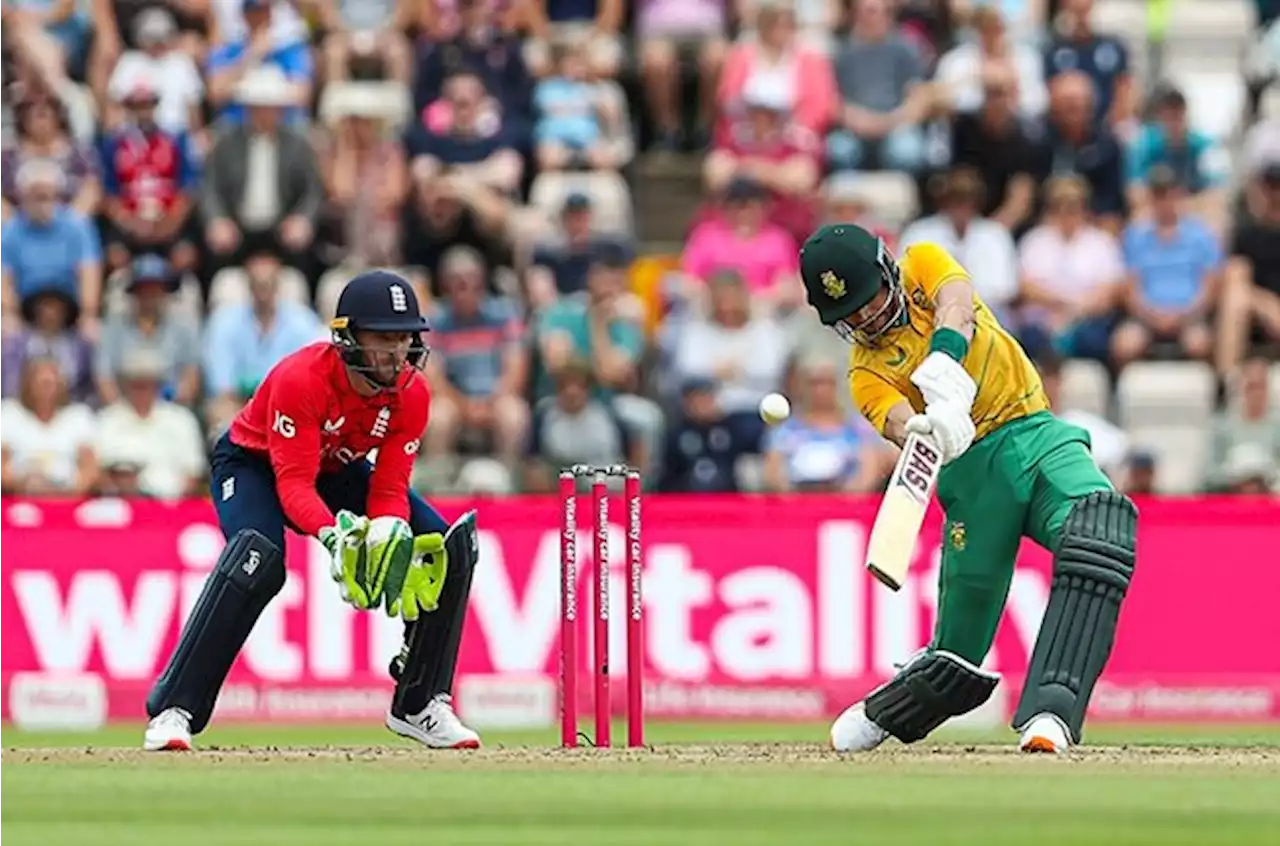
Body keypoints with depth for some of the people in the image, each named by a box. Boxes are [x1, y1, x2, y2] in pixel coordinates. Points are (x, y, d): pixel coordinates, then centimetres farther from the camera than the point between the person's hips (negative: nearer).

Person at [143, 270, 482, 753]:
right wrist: (331, 533, -57)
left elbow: (390, 489, -17)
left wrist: (388, 530, -39)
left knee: (449, 549, -9)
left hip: (339, 470, 6)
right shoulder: (301, 379, -35)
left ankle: (419, 705, 4)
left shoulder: (412, 393, -19)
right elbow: (293, 484, -39)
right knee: (258, 560, -37)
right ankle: (173, 711, -33)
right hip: (252, 462, -6)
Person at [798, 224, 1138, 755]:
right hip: (972, 468, 0)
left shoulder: (923, 265, 10)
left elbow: (956, 304, -13)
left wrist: (943, 363, -34)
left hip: (1038, 437, 0)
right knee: (956, 656, 0)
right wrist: (927, 431, -41)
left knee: (1098, 527, -33)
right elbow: (899, 422, -17)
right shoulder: (867, 376, 5)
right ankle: (875, 719, 32)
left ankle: (1048, 712, -42)